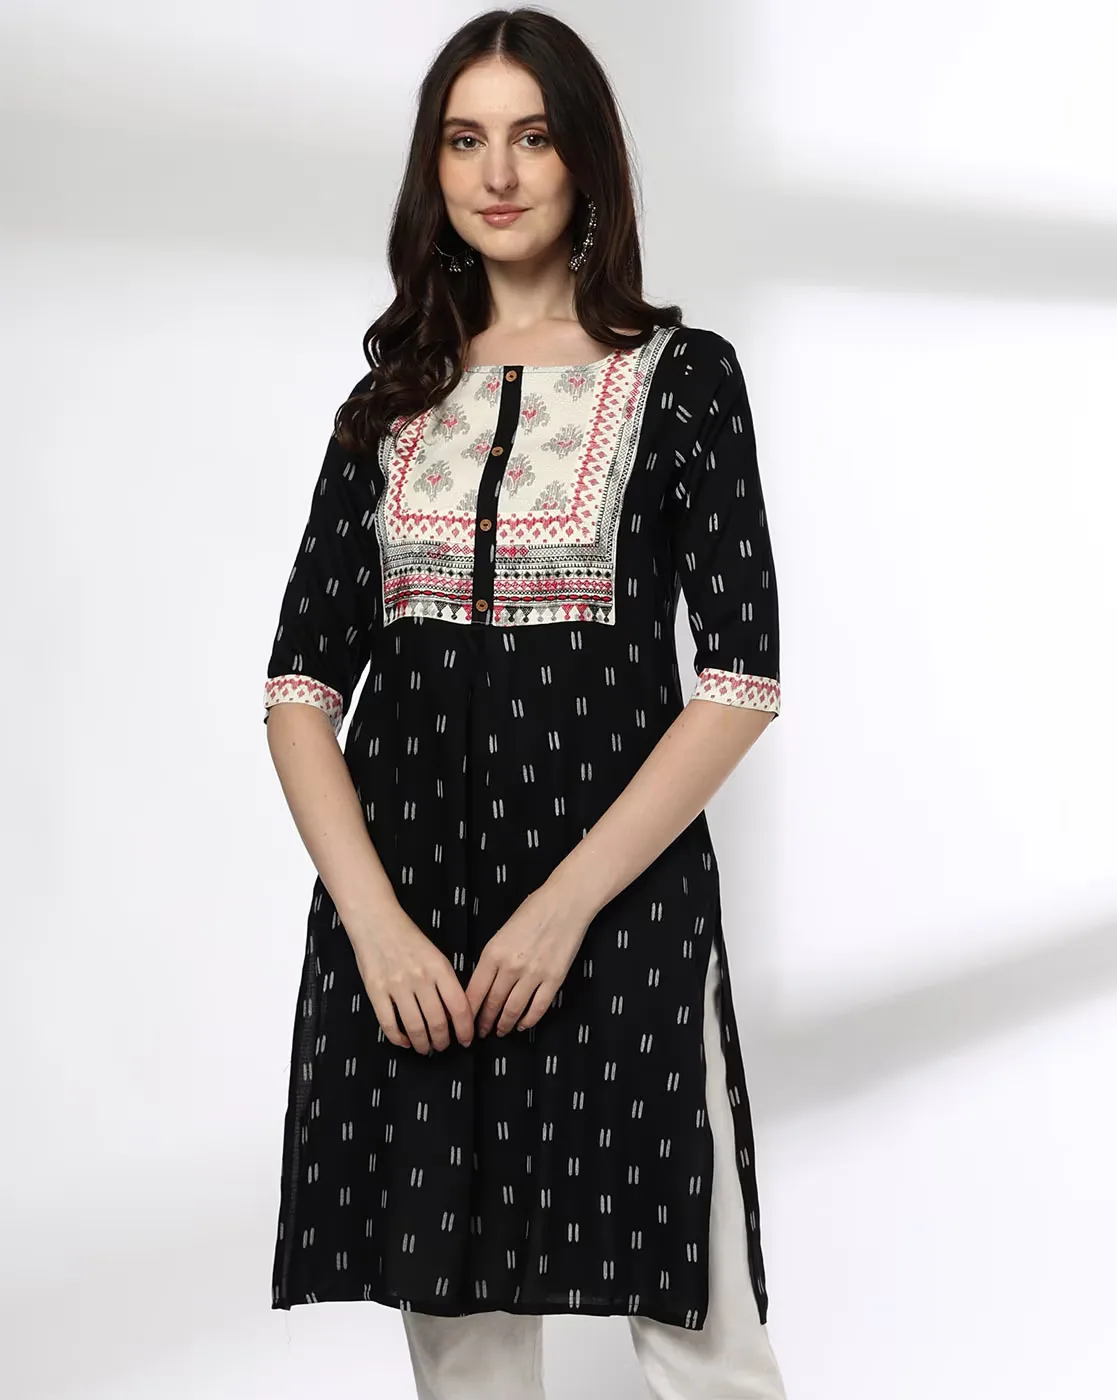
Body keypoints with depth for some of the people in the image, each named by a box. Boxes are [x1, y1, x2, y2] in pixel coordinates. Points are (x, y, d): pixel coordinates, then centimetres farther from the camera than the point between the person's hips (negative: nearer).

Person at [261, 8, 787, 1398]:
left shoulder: (679, 374, 3)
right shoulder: (392, 402, 12)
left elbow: (743, 678, -5)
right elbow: (302, 681, 6)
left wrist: (566, 906, -13)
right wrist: (374, 920, -8)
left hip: (618, 904, -3)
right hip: (404, 920, 3)